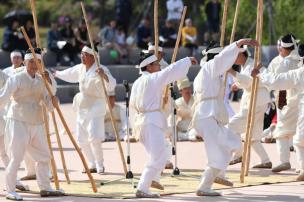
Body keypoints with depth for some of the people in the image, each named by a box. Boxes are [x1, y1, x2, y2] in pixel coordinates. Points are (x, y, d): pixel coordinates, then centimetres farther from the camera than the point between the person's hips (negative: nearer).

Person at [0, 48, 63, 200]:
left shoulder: (41, 81, 11)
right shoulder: (17, 79, -6)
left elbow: (48, 104, 11)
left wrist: (53, 101, -10)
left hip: (36, 123, 7)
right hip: (18, 122, -7)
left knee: (44, 156, 12)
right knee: (16, 157, -9)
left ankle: (44, 188, 24)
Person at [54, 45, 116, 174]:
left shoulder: (100, 69, -15)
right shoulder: (80, 68, 7)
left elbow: (111, 85, -28)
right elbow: (70, 74, 29)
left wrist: (104, 75, -47)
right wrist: (57, 74, 45)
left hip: (95, 108, -8)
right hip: (82, 108, 8)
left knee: (94, 139, -18)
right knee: (81, 140, 10)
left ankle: (100, 166, -6)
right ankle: (92, 165, 22)